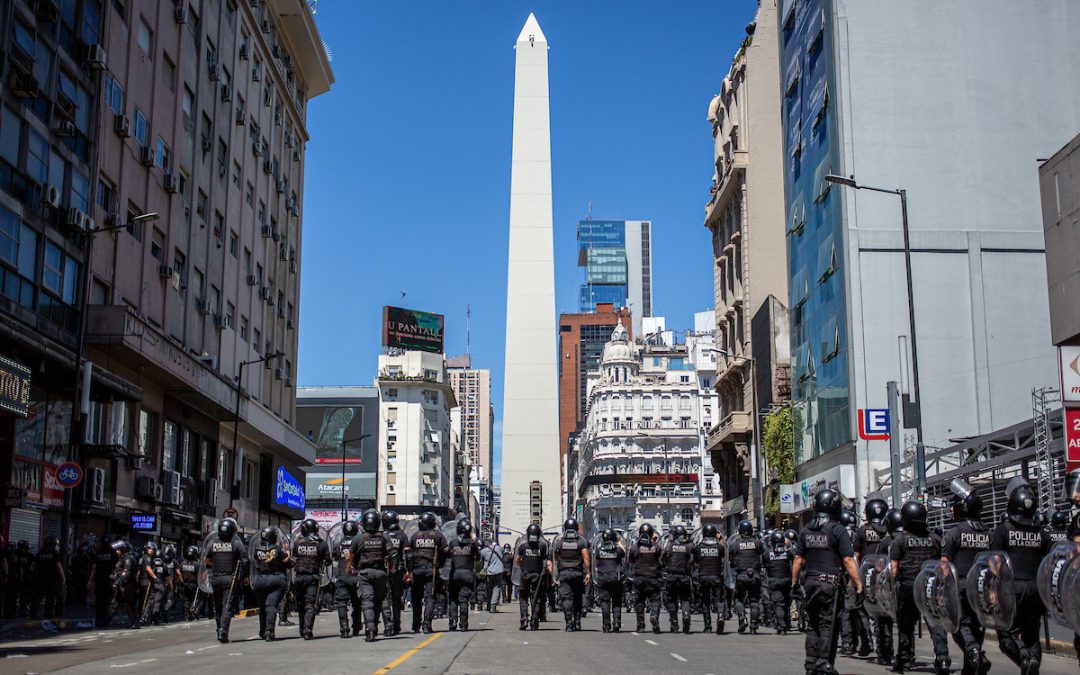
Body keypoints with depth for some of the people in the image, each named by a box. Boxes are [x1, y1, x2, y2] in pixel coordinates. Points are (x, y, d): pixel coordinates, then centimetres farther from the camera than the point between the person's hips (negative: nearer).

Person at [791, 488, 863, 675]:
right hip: (830, 583, -5)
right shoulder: (838, 530, -8)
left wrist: (794, 582, 16)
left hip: (810, 583, 5)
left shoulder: (805, 531, 8)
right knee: (828, 626, 0)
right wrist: (858, 583, -7)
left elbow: (798, 559, 9)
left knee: (812, 625, 12)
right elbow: (848, 560, -11)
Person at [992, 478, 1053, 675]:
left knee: (1007, 633, 2)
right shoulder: (1041, 532, 7)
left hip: (1012, 588, -4)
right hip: (1036, 589, 4)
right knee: (1031, 634, 13)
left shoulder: (1003, 529, -5)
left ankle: (1025, 656, -23)